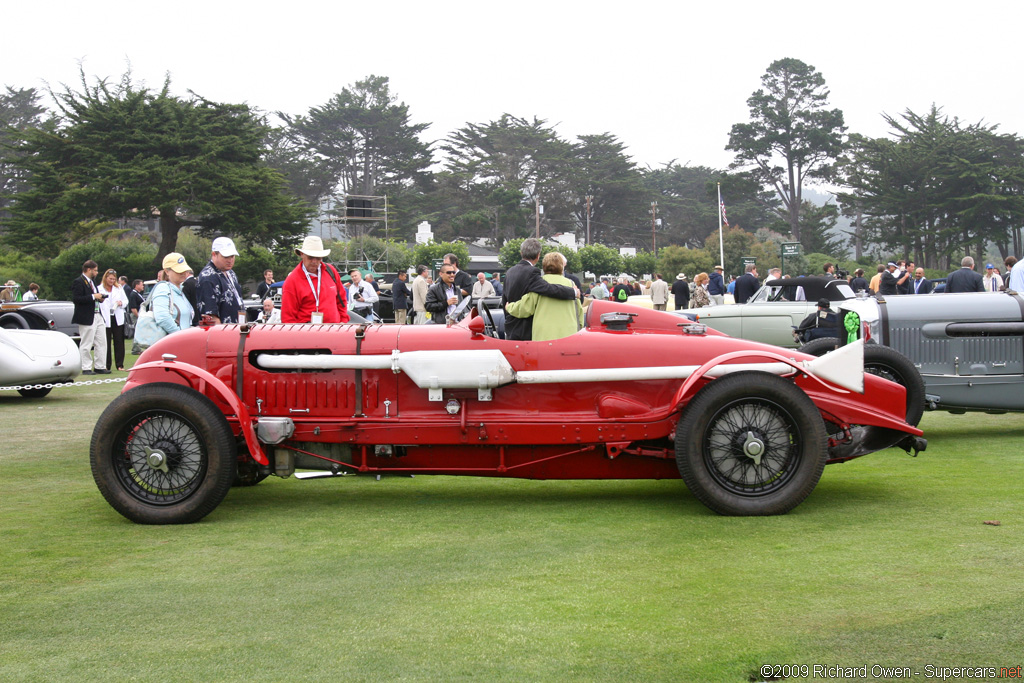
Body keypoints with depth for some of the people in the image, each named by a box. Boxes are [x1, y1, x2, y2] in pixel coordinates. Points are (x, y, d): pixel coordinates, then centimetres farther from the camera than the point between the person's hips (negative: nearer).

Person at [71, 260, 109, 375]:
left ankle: (99, 367, 16)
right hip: (86, 318, -9)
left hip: (97, 316, 9)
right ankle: (86, 368, 4)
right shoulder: (78, 282, -11)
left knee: (101, 343, 9)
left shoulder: (92, 282, 19)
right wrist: (93, 296, -19)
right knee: (86, 345, -3)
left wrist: (100, 298, 6)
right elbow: (76, 299, -20)